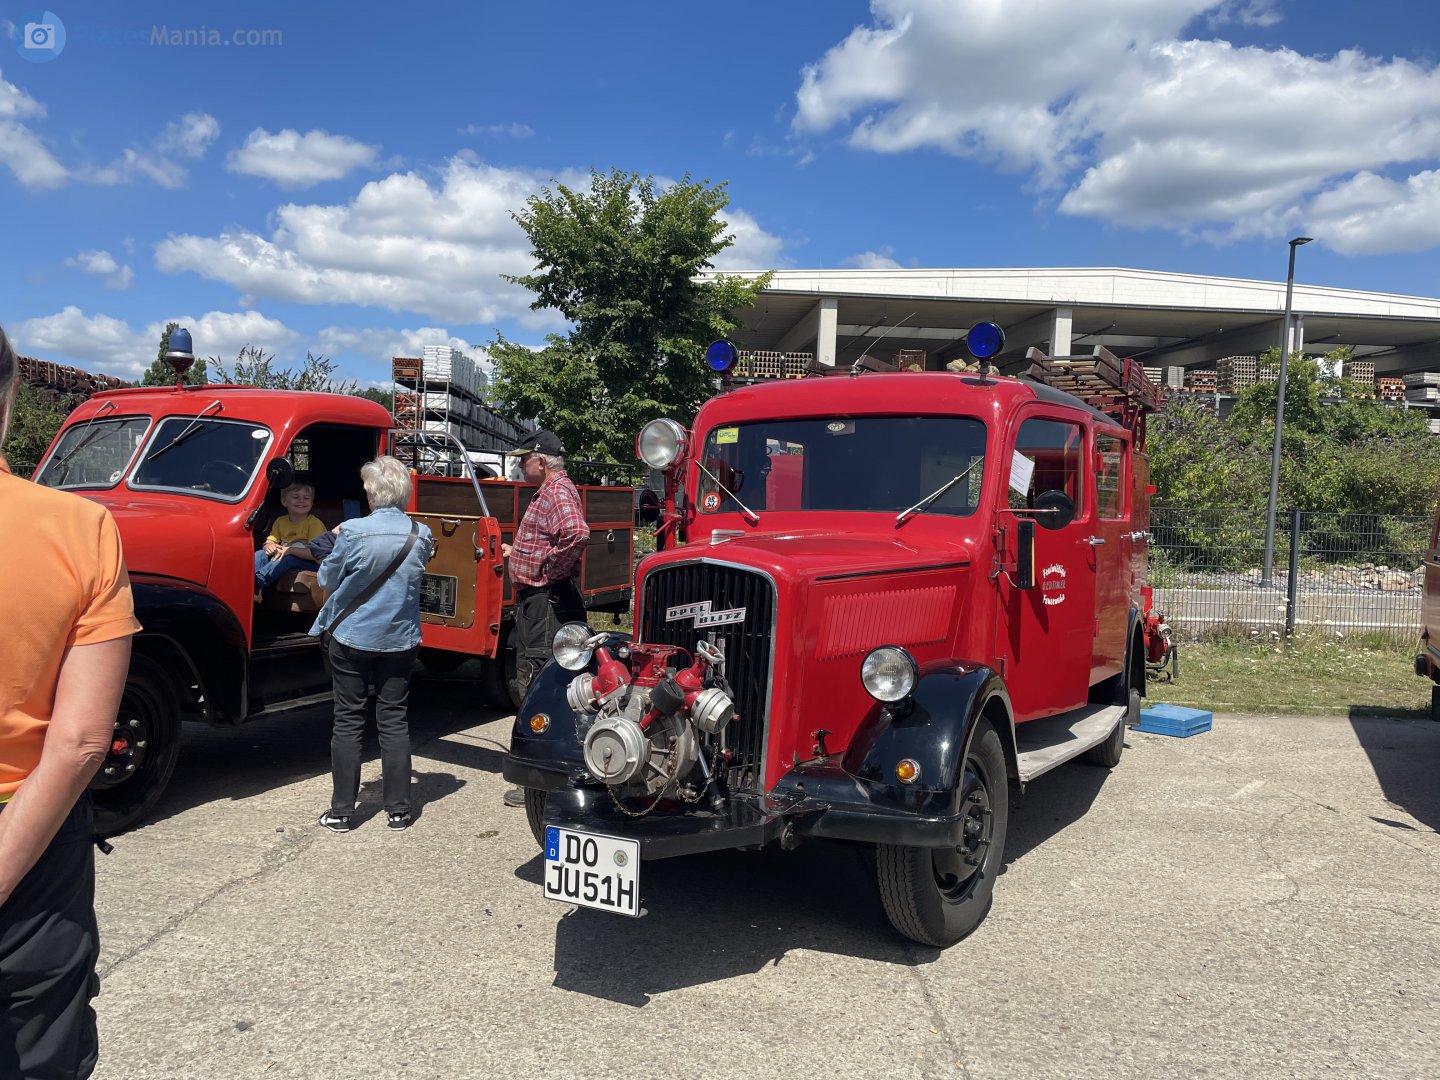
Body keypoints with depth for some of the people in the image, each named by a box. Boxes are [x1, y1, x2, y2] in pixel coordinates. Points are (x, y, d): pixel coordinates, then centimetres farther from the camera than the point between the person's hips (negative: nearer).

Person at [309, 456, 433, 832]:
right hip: (400, 642, 3)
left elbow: (327, 579, -3)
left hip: (351, 638, -2)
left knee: (348, 722, 7)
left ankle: (341, 811, 13)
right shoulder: (421, 535, -5)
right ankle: (398, 809, 14)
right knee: (394, 722, 9)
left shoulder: (353, 532, -15)